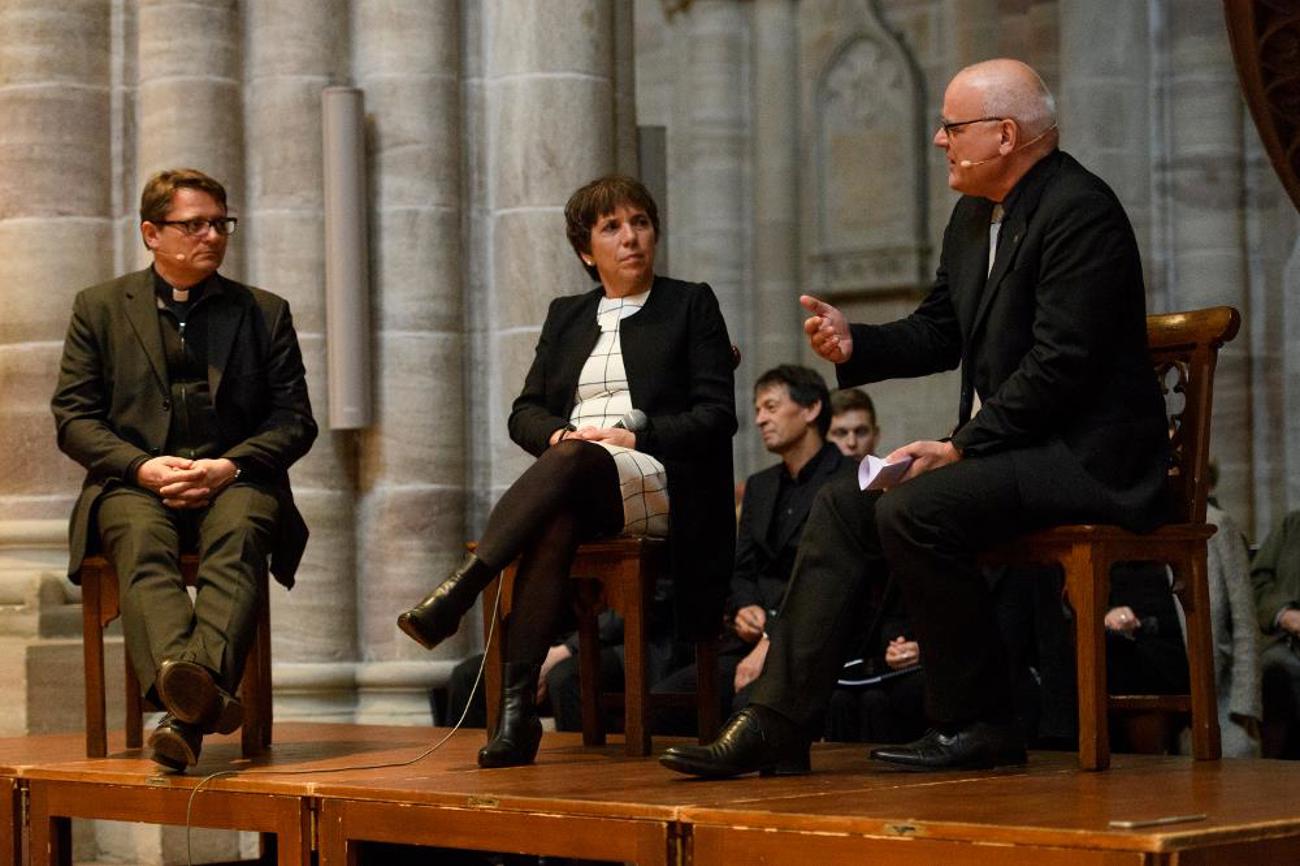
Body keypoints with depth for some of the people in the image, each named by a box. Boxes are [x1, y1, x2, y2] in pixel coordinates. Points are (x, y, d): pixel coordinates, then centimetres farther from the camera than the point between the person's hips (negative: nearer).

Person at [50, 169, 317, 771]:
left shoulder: (265, 312, 18)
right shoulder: (99, 308, 17)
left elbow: (295, 419, 11)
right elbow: (73, 416, 9)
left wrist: (229, 466, -10)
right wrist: (142, 467, -11)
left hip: (234, 479, 0)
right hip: (132, 482, 0)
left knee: (239, 535, -36)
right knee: (143, 542, -36)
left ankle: (193, 699, -58)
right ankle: (191, 694, -61)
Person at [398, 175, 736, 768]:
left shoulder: (691, 305, 13)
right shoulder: (566, 317, 25)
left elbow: (716, 415, 3)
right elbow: (524, 412, 18)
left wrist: (633, 437, -10)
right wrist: (557, 433, -5)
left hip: (655, 483, -2)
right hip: (569, 483, 2)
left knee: (575, 462, -36)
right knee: (554, 523, -35)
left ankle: (462, 587, -45)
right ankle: (516, 707, -45)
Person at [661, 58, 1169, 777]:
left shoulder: (1079, 212, -16)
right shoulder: (974, 214, 15)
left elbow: (1060, 362, -22)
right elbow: (938, 334, 19)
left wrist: (961, 446, -21)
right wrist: (856, 343, 0)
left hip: (1083, 453, -10)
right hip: (1006, 444, 10)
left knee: (912, 510, -28)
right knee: (842, 504, -3)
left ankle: (976, 724, -12)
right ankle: (777, 723, -8)